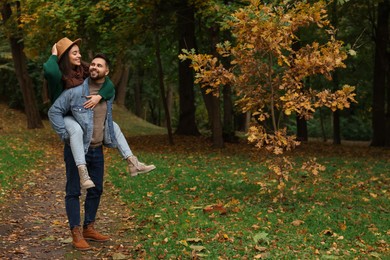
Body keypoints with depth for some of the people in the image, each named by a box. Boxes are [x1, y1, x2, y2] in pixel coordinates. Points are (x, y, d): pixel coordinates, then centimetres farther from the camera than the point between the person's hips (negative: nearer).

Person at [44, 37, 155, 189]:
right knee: (76, 130, -39)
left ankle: (133, 164, 1)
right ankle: (83, 173, -44)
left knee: (113, 126, 0)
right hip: (65, 116, -6)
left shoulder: (84, 70, -2)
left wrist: (99, 96, -26)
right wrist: (54, 56, -25)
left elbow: (108, 84, -6)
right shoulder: (59, 74, -17)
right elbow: (49, 71, -44)